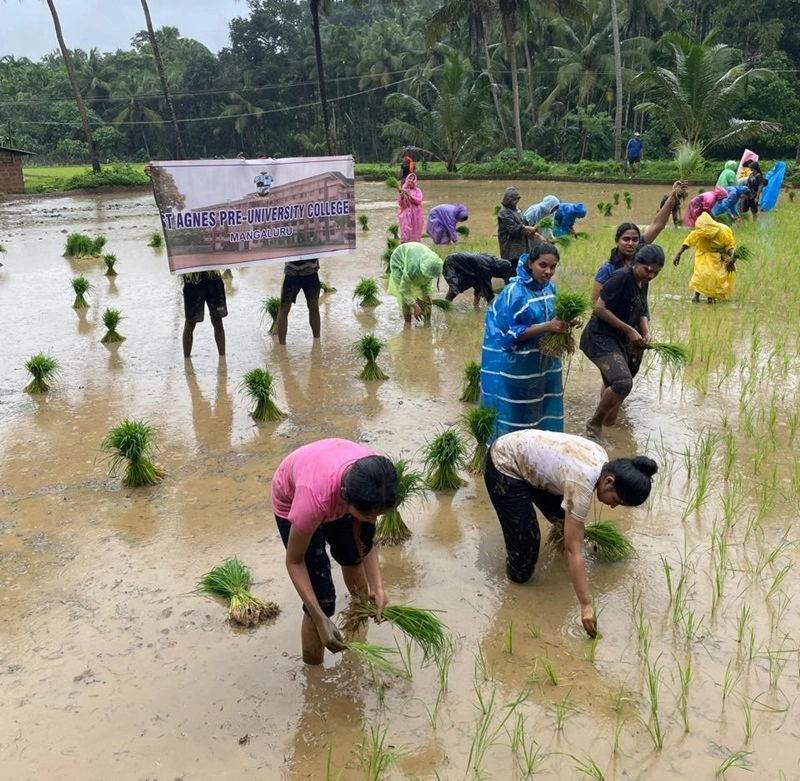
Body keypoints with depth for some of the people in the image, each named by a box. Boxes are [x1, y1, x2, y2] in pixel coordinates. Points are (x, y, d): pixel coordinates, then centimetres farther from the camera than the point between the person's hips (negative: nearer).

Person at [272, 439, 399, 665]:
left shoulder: (373, 479, -34)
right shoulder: (316, 496, -47)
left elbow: (365, 540, -16)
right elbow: (294, 561, -30)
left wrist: (378, 587, -25)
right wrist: (321, 620, -32)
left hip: (335, 496, 5)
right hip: (292, 500, -4)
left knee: (353, 554, 29)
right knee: (322, 596, -11)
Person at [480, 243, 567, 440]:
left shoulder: (548, 287, 3)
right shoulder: (515, 292, -19)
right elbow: (511, 334, -20)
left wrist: (562, 324, -8)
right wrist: (547, 327, -28)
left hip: (542, 362, 7)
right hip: (515, 366, -7)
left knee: (540, 413, 15)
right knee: (514, 416, 3)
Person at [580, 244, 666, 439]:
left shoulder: (642, 283, 9)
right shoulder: (622, 278, -18)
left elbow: (641, 313, 18)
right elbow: (599, 308, -21)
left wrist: (646, 332, -3)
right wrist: (629, 330, -19)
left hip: (620, 341, 10)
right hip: (600, 338, -10)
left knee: (613, 385, 19)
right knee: (623, 382, -26)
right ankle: (594, 423, -4)